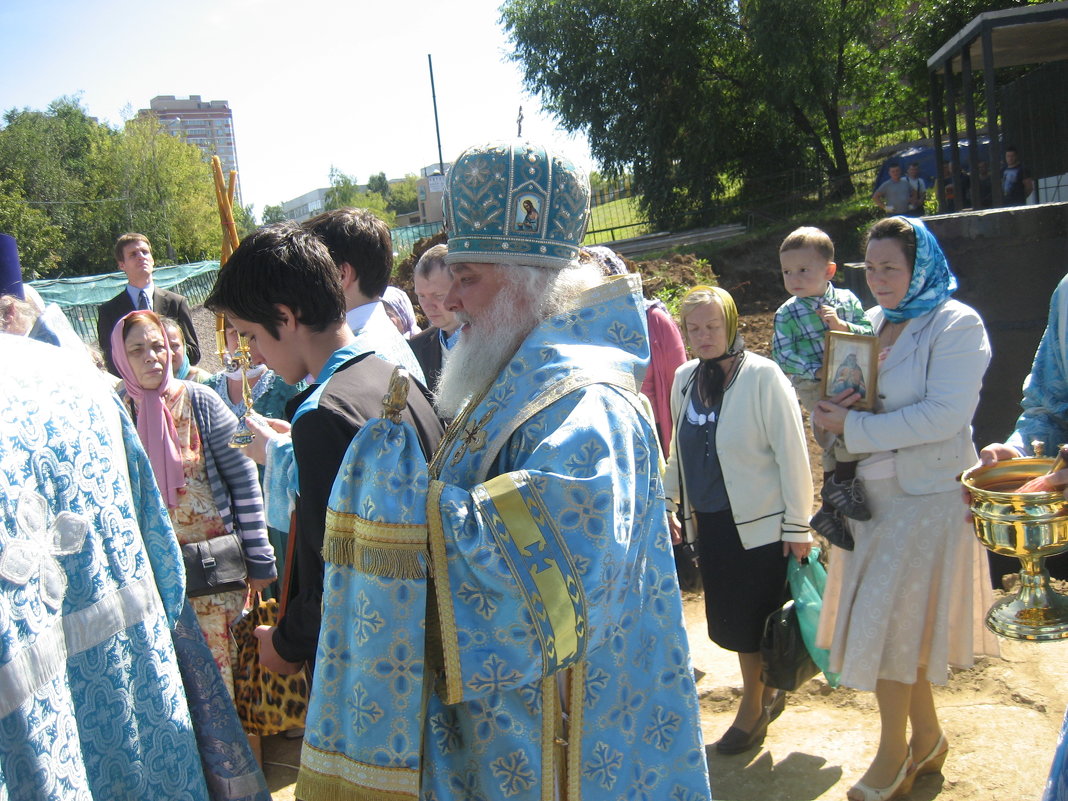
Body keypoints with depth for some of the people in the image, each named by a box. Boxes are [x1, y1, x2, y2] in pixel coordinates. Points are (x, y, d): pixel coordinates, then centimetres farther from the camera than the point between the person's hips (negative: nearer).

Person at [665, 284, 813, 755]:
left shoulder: (762, 376, -13)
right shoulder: (684, 379, 5)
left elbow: (792, 454, -13)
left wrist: (798, 525, -13)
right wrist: (669, 500, 17)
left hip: (759, 522, -5)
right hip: (708, 521, 6)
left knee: (751, 622, 5)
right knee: (725, 621, 11)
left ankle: (753, 707, 27)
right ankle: (764, 693, 34)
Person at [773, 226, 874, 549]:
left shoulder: (847, 301, 3)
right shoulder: (787, 314, -6)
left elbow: (870, 334, 1)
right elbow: (783, 355, -10)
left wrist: (844, 326, -17)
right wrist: (815, 371, -21)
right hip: (812, 388, -4)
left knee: (835, 445, 12)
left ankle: (829, 510, 26)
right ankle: (843, 483, -6)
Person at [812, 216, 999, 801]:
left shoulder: (956, 324, -9)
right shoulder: (870, 323, 10)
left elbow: (946, 414, -20)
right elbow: (850, 396, 16)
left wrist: (855, 428, -20)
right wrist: (831, 412, -9)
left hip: (926, 496, -6)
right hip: (870, 493, 6)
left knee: (889, 625, -2)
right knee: (888, 623, 11)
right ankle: (927, 739, 30)